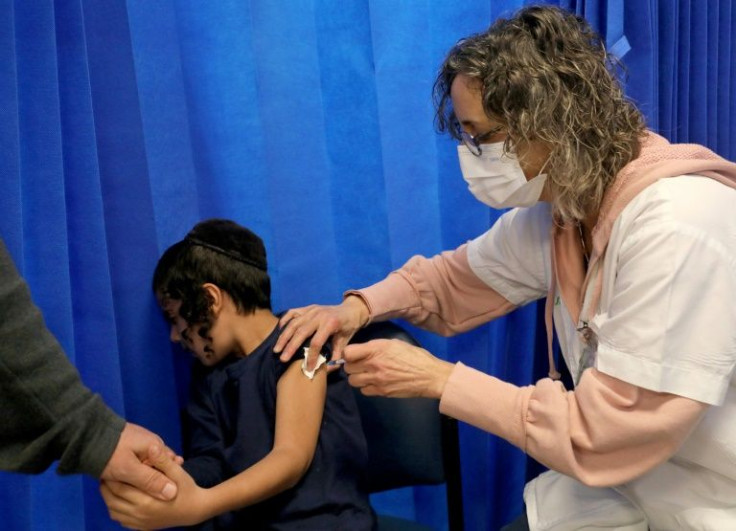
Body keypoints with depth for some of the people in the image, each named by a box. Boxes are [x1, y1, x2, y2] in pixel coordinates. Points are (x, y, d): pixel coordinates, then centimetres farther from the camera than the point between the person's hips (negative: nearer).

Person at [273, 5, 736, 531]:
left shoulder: (675, 229, -28)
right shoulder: (559, 206, -1)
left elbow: (607, 432, -28)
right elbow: (454, 279, 12)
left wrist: (439, 378, -23)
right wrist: (361, 306, -6)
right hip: (625, 486, 7)